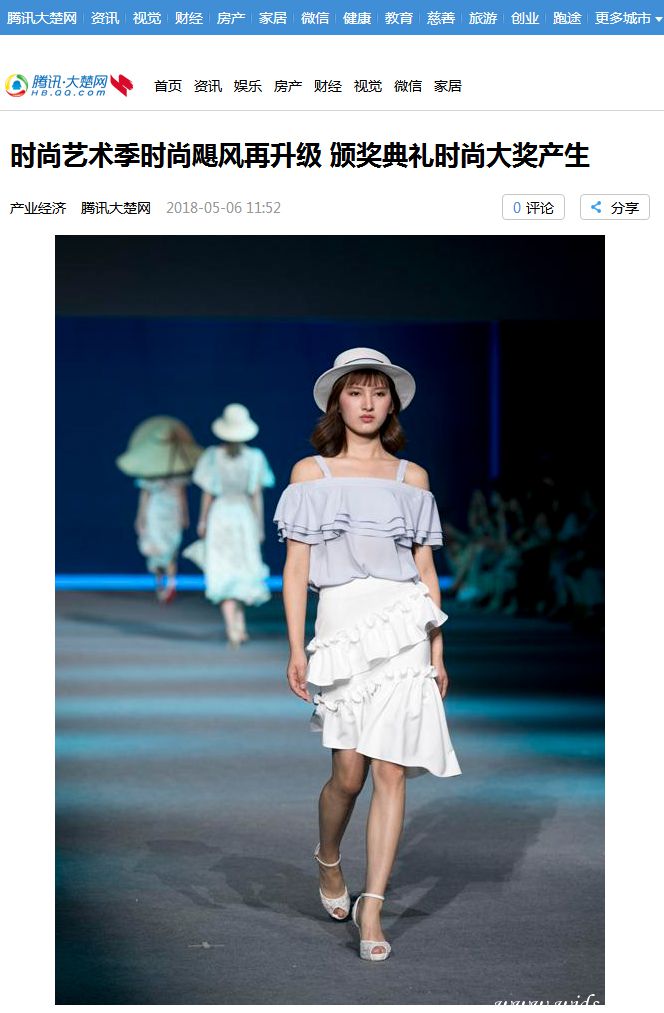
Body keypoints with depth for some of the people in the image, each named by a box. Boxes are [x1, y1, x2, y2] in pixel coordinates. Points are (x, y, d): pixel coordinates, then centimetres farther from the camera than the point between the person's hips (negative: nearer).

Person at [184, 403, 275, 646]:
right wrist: (260, 525, 4)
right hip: (245, 516, 1)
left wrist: (202, 520, 9)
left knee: (223, 574, 1)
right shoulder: (254, 458, -5)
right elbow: (257, 494, -3)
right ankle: (239, 623, 19)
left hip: (219, 514, -1)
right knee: (242, 571, 17)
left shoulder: (212, 456, -6)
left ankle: (232, 629, -8)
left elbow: (207, 493, -2)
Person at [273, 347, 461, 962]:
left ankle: (372, 907, 3)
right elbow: (296, 566, 4)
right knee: (350, 769, -3)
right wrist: (297, 649, -3)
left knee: (391, 768, -4)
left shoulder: (411, 477, 13)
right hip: (341, 623, -1)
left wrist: (437, 651, 8)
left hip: (403, 623, 1)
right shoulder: (311, 472, 9)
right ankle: (329, 861, 28)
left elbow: (426, 570, 13)